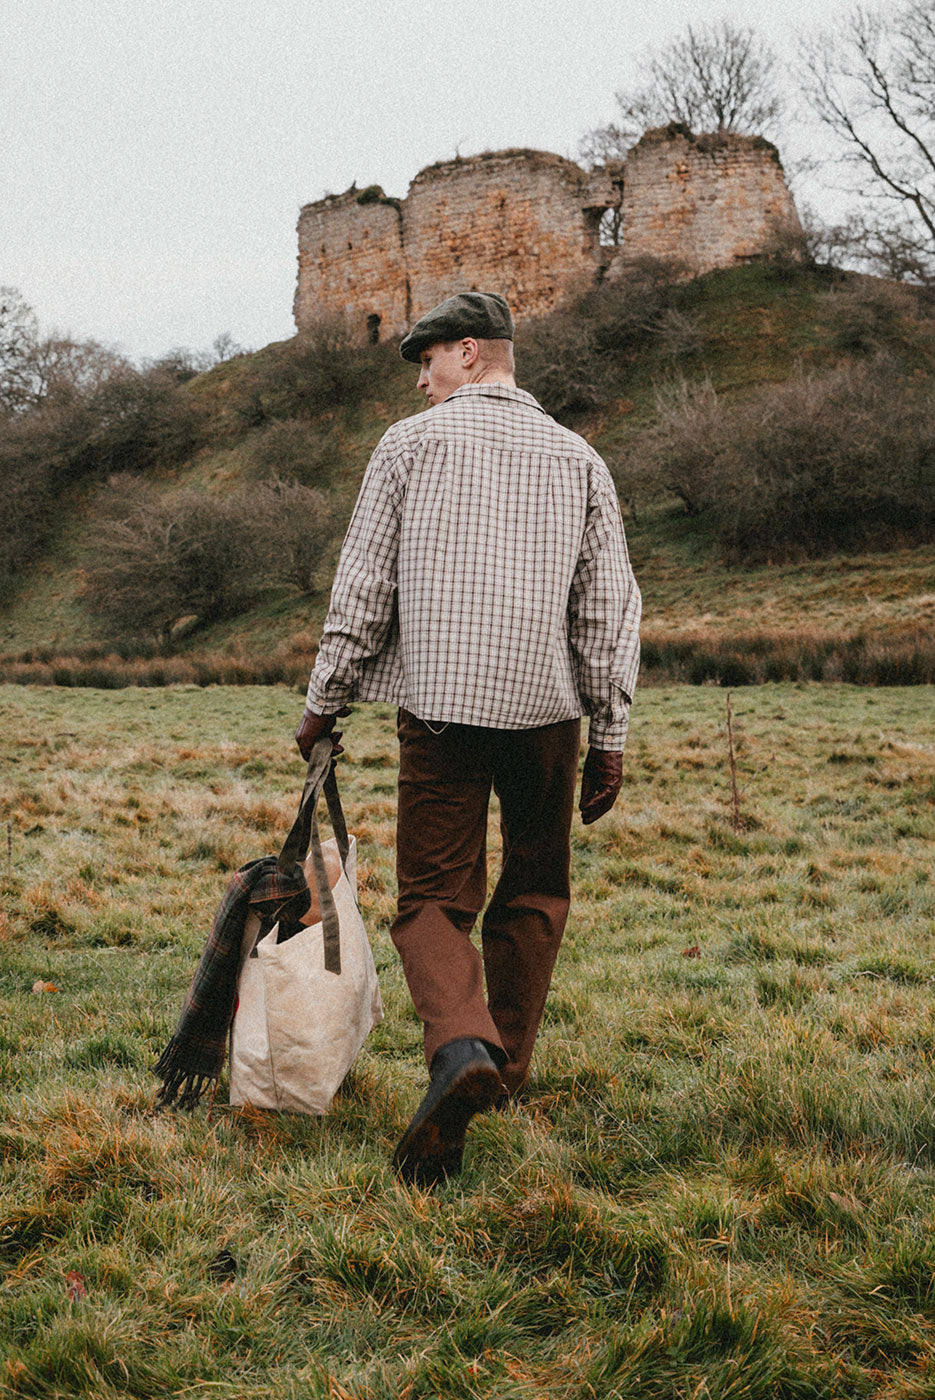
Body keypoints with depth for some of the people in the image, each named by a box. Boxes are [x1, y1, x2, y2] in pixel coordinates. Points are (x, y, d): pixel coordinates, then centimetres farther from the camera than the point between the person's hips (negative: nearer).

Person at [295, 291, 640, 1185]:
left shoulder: (411, 443, 4)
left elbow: (362, 584, 0)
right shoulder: (577, 458, 10)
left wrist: (325, 701, 8)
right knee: (534, 891, 18)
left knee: (434, 897, 2)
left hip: (437, 702, -2)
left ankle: (462, 1048, -23)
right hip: (545, 707, 2)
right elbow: (609, 605, 6)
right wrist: (609, 735, 9)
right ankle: (508, 1062, 23)